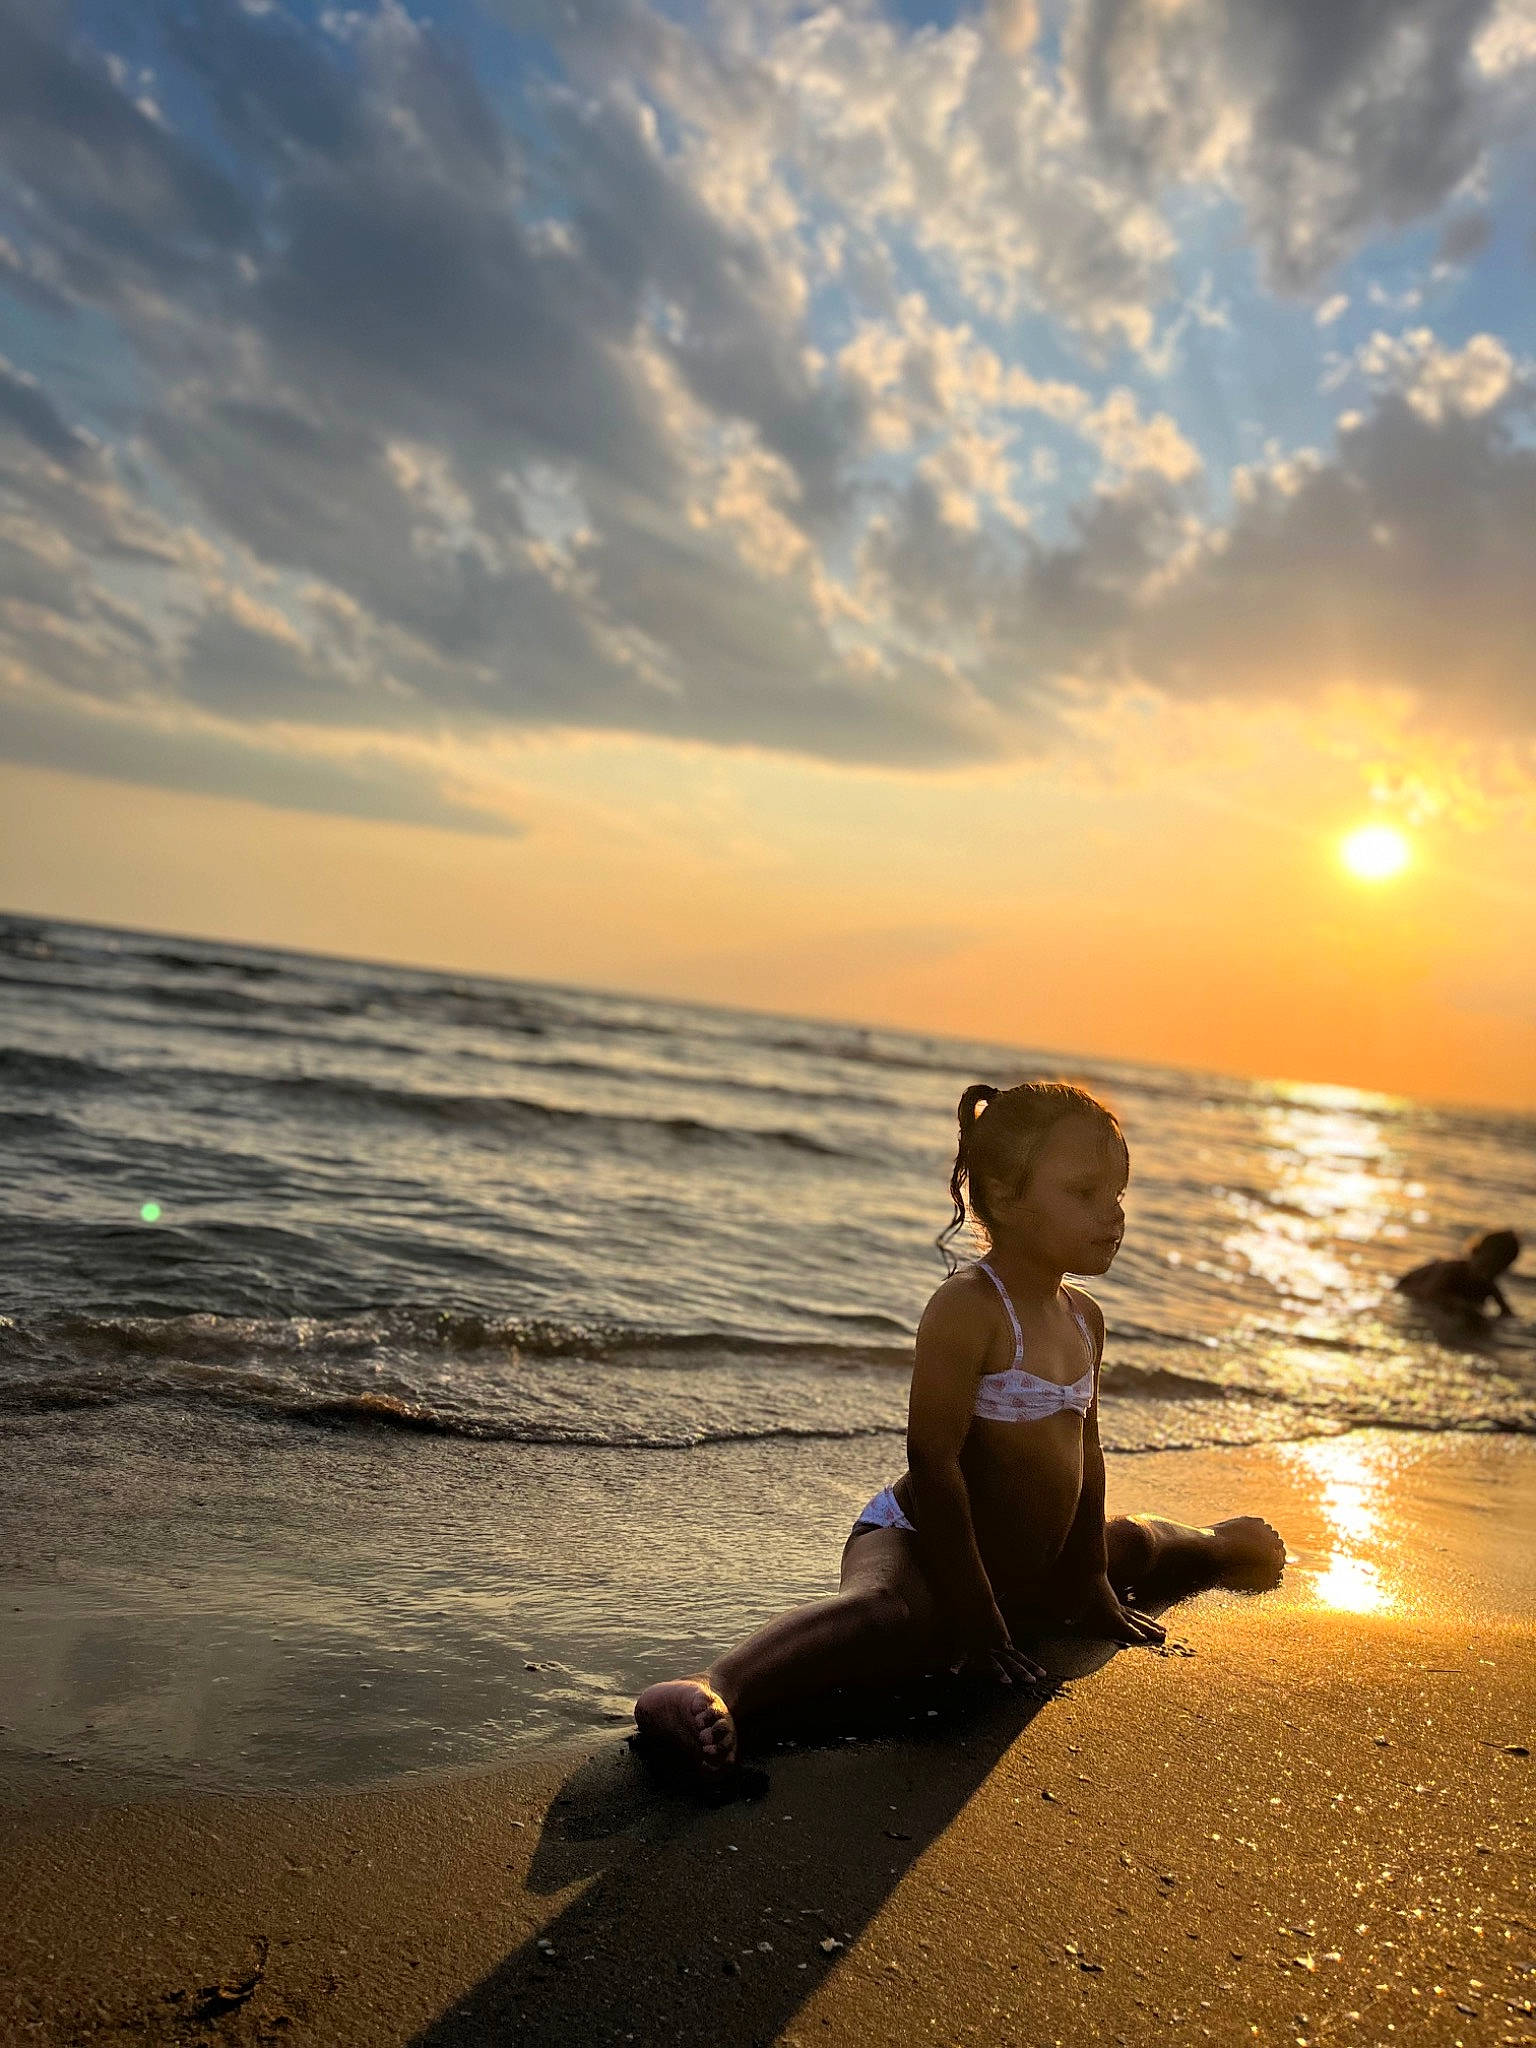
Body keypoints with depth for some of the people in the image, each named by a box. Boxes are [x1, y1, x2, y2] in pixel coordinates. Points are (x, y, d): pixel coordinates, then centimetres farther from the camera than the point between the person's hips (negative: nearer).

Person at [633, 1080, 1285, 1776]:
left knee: (1133, 1543, 32)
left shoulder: (1084, 1318, 5)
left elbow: (1085, 1453, 15)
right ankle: (714, 1689, -59)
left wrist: (1092, 1585, 21)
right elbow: (933, 1462, -27)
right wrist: (977, 1617, -24)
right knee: (886, 1612, -42)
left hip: (1031, 1569, 9)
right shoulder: (967, 1308, -24)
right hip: (917, 1545, -9)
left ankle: (1216, 1547, 67)